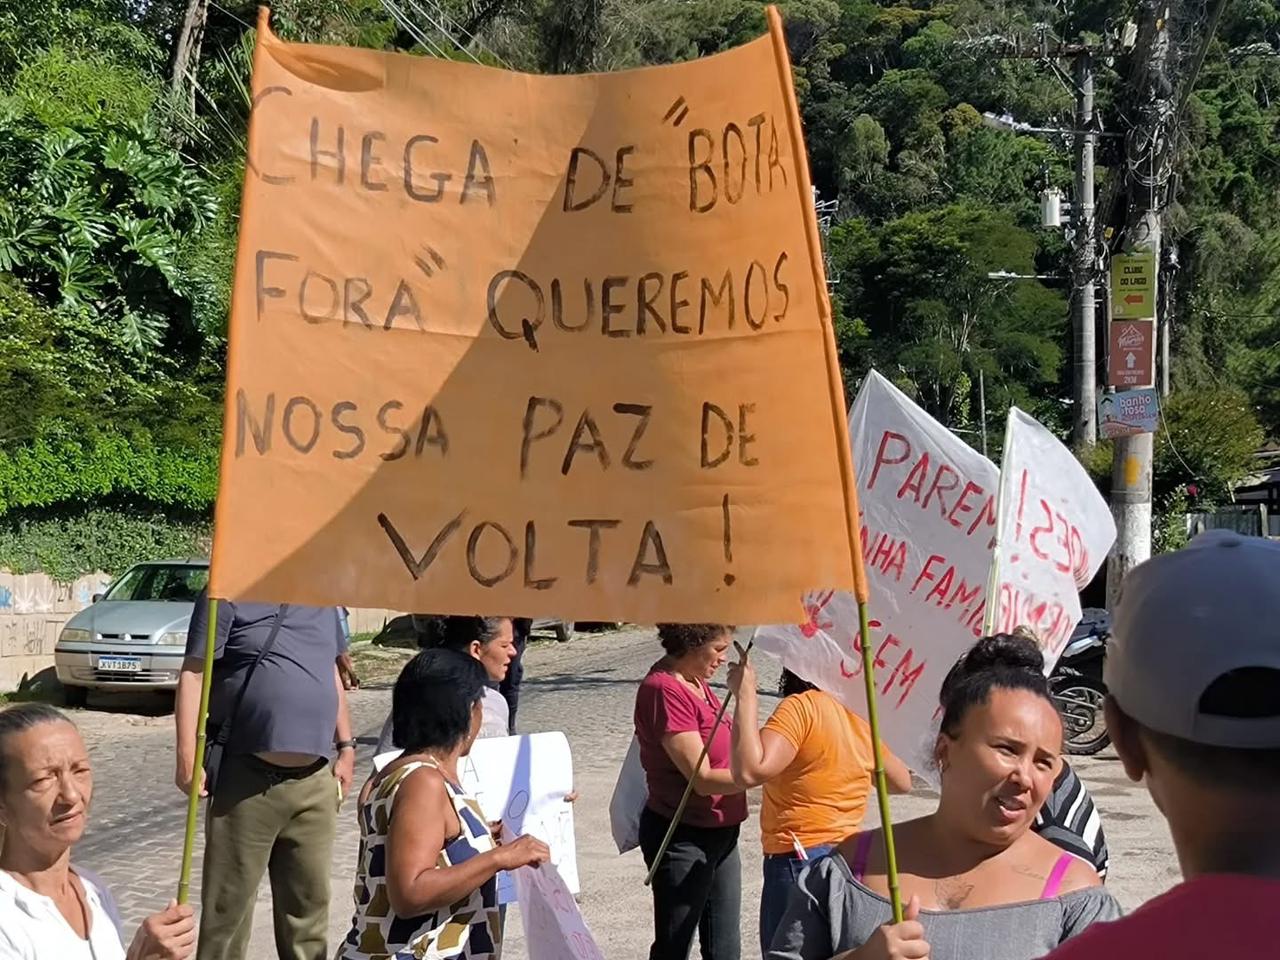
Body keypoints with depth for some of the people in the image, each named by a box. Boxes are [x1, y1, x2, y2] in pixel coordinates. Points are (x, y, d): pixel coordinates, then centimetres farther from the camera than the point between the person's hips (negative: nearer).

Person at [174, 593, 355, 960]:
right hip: (246, 777, -5)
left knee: (309, 902, 12)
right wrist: (187, 757, -15)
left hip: (315, 781, 5)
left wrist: (345, 745, 18)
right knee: (230, 902, 1)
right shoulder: (230, 594, -7)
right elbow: (194, 673, -9)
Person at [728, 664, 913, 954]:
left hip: (799, 862, -8)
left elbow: (750, 771, -27)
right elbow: (902, 782, 22)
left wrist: (746, 694, -18)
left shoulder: (802, 706, -15)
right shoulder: (860, 715, 8)